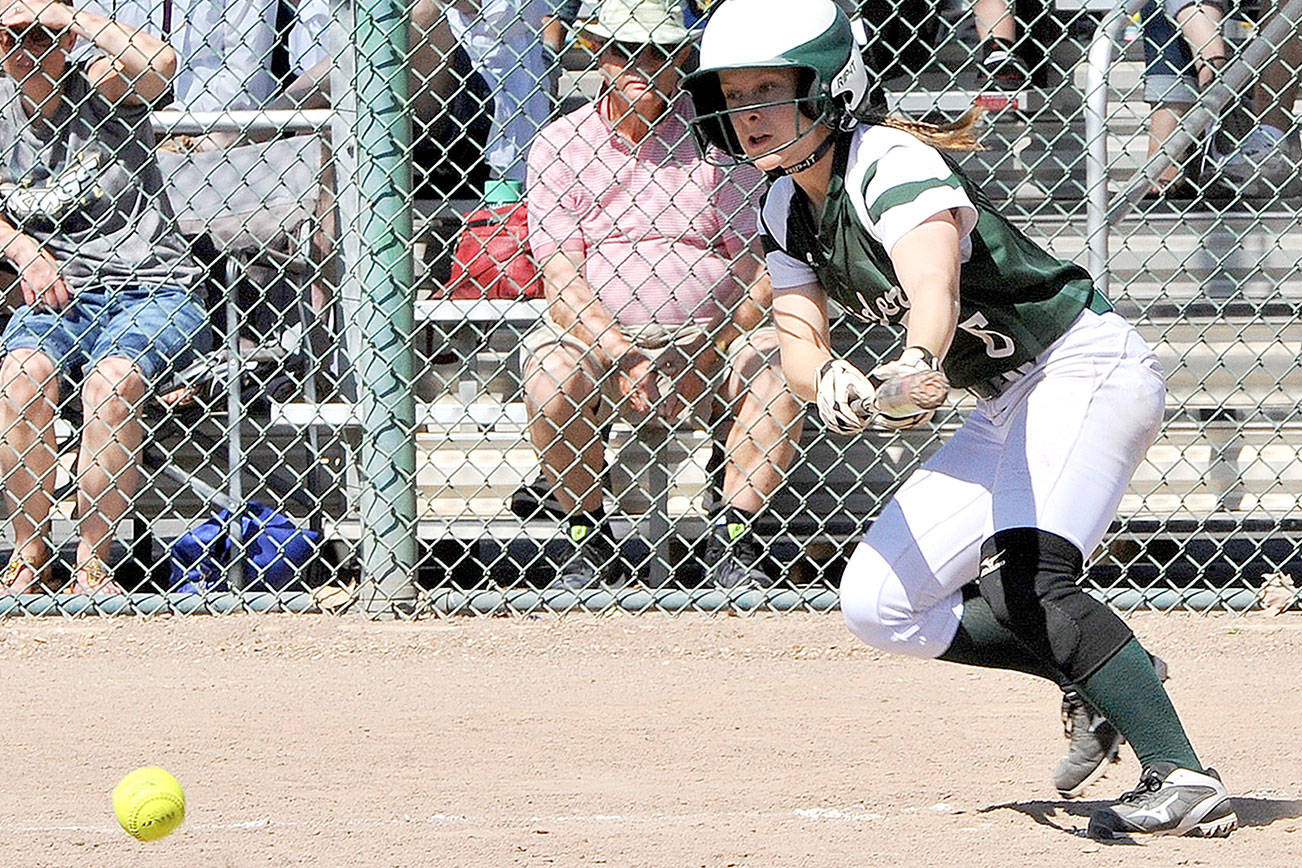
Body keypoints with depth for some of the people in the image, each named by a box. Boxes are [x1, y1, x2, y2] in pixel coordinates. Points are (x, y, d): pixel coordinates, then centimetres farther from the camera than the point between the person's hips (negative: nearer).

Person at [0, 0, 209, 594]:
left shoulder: (101, 85, -3)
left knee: (109, 382, -32)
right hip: (58, 294, 3)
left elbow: (158, 63, -25)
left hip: (152, 288, -3)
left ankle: (91, 565, -23)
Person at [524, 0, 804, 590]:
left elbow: (755, 265, 1)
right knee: (549, 379, -31)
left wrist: (727, 347, -16)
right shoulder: (561, 144, 3)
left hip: (706, 337, 0)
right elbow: (561, 278, -6)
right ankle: (590, 540, -12)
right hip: (597, 336, 0)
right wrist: (623, 358, -21)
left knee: (779, 369, -27)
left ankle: (731, 537, -15)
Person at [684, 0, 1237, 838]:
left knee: (1024, 578, -31)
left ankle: (1183, 777, -36)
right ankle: (1094, 672, 12)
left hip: (1087, 367, -9)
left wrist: (915, 363, -62)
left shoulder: (891, 164, -22)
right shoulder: (785, 212, 5)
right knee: (880, 605, 3)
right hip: (1008, 407, 9)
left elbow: (933, 289, -40)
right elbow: (800, 345, -4)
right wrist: (832, 381, -28)